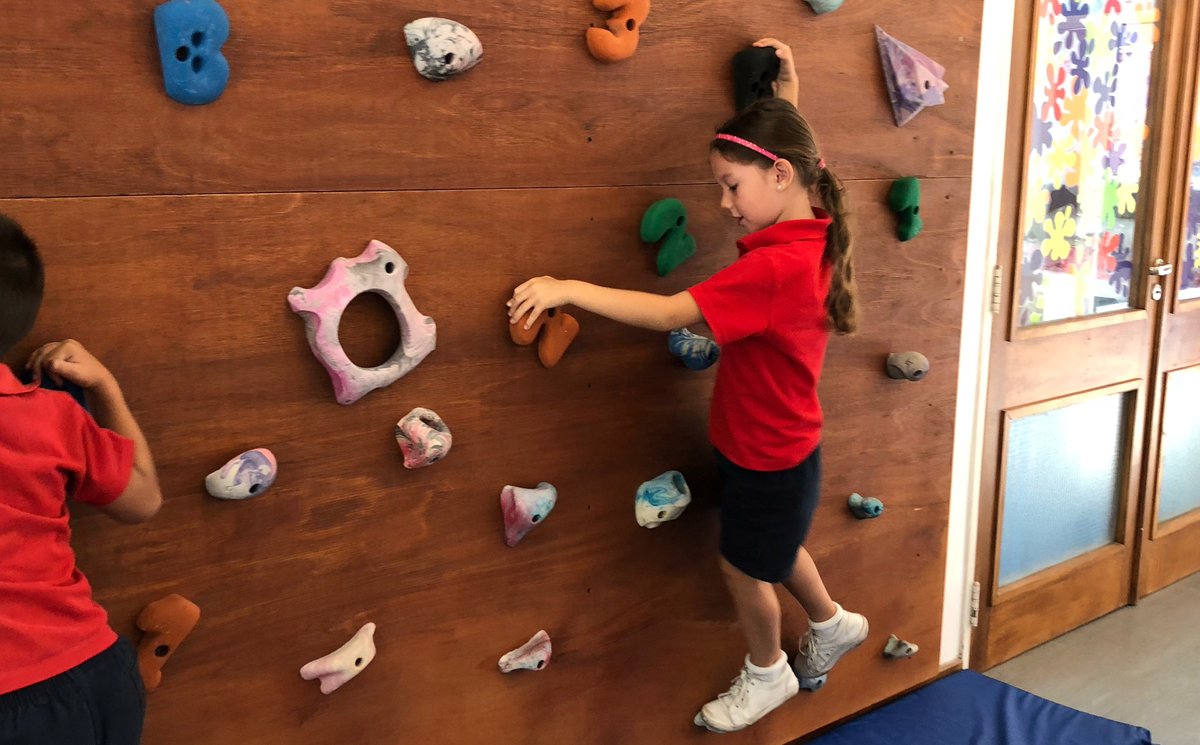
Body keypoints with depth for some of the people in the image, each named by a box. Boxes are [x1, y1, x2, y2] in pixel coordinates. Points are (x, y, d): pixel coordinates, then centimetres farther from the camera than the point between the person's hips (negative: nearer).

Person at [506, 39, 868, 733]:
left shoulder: (776, 267, -34)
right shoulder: (811, 233, -7)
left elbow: (670, 313, -36)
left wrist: (568, 288, -34)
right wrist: (787, 92, 16)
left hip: (769, 456, -9)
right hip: (777, 447, 9)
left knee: (743, 568, 14)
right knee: (775, 550, 30)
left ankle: (767, 675, 40)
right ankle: (834, 623, 54)